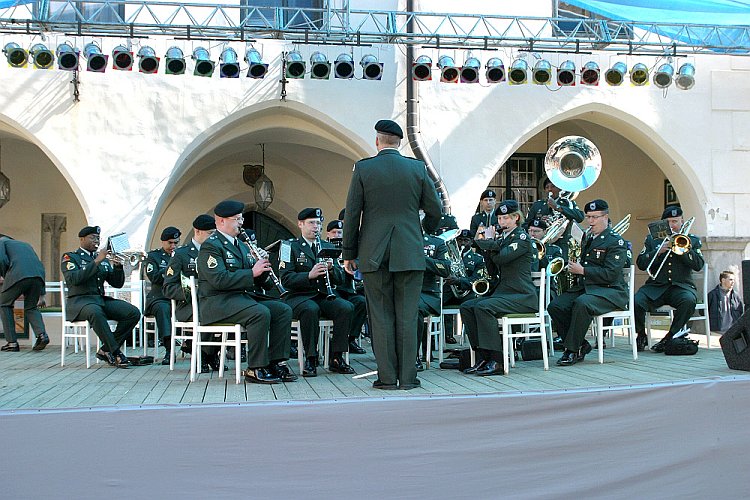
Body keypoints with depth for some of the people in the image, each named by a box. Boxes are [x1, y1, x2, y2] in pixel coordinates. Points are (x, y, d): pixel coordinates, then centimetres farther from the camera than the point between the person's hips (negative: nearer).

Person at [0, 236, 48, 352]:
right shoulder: (25, 244, 36)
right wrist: (41, 294, 31)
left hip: (18, 274, -5)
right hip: (38, 276, 5)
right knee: (31, 307, 22)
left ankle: (12, 342, 12)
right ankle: (41, 334, -3)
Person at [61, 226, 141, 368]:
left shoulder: (103, 259, 20)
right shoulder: (70, 257, 4)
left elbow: (117, 284, 14)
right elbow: (74, 279, -17)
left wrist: (118, 266, -5)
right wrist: (96, 262, -20)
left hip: (102, 300, 6)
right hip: (79, 301, -6)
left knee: (134, 312, -18)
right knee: (95, 312, -41)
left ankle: (106, 350, -11)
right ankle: (115, 353, -32)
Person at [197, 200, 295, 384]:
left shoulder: (241, 245, 20)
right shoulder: (210, 246, -8)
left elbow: (255, 281, 20)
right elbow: (219, 280, -22)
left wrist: (262, 268, -2)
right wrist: (252, 272, -21)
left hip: (242, 298, 9)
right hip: (217, 302, -9)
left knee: (284, 310, -8)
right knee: (261, 313, -31)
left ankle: (276, 362, -10)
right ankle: (255, 369, -24)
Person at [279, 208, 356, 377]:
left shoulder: (328, 247, 18)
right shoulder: (290, 247, 4)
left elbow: (340, 280, 13)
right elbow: (285, 279, -9)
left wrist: (331, 268, -9)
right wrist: (309, 275, -24)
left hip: (325, 296, 4)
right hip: (299, 296, -4)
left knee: (347, 308, -26)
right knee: (311, 310, -37)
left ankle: (337, 358, -17)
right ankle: (310, 360, -24)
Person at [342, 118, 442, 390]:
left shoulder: (363, 168, -2)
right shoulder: (417, 168, 2)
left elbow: (352, 214, -1)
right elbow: (434, 210, 6)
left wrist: (349, 253, 6)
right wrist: (424, 230, 27)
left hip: (374, 254, -1)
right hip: (410, 254, 1)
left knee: (381, 316, 4)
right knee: (407, 316, 4)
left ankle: (387, 376, 6)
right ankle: (408, 376, 6)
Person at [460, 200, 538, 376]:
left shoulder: (522, 237, -5)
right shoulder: (501, 238, 18)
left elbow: (501, 258, -21)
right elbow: (493, 270, 14)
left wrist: (489, 241, -4)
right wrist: (484, 246, 5)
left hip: (523, 295, -8)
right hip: (503, 292, 8)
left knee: (483, 307, -30)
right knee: (466, 307, -10)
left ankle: (496, 361, -28)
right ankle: (482, 358, -12)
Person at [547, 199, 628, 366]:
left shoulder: (616, 241, -5)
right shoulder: (586, 237, 18)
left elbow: (611, 274, -16)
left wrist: (582, 270, -17)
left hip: (610, 290, -7)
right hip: (583, 286, 7)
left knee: (581, 303, -37)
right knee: (555, 306, -17)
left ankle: (572, 350, -24)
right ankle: (581, 345, -5)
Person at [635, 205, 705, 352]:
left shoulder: (692, 240, 16)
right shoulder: (652, 239, 17)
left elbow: (699, 265, 0)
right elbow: (641, 264, 5)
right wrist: (659, 251, -9)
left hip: (681, 285, -1)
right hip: (656, 286, 1)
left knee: (689, 300, -36)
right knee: (636, 301, -29)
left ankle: (670, 337, -18)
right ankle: (641, 335, -1)